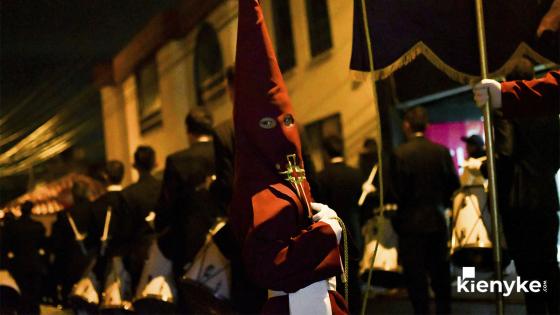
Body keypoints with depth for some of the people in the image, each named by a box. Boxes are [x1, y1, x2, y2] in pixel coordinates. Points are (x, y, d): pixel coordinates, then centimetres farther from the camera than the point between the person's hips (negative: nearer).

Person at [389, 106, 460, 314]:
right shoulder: (441, 151, 0)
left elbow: (396, 193, -14)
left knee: (416, 277, 0)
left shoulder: (400, 153, -11)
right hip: (437, 220, 4)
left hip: (411, 223, -4)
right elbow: (453, 184, 2)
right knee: (440, 274, 13)